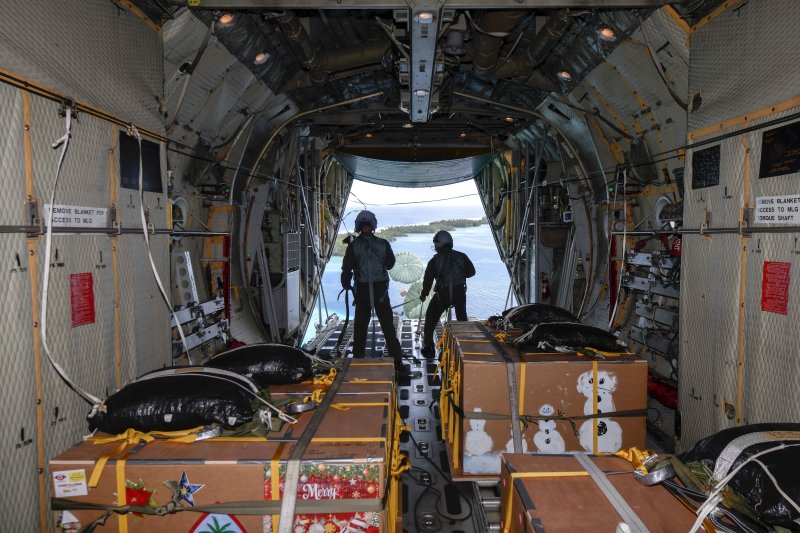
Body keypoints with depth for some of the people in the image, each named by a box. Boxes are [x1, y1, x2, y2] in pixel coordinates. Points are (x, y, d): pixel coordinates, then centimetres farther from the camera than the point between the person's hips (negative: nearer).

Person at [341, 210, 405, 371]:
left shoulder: (353, 245, -6)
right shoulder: (383, 244, -2)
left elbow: (347, 268, -3)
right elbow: (390, 264, 11)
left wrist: (346, 285, 13)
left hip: (362, 291, -1)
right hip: (381, 289, 1)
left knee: (360, 327, 11)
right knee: (388, 327, 8)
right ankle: (397, 360, 9)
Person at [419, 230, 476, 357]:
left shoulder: (435, 260, -6)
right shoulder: (461, 256, -1)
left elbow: (428, 279, -2)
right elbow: (471, 271, 7)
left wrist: (423, 294, 12)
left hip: (442, 293, -2)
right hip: (460, 291, 2)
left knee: (431, 319, 14)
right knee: (462, 319, 23)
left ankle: (428, 348, 13)